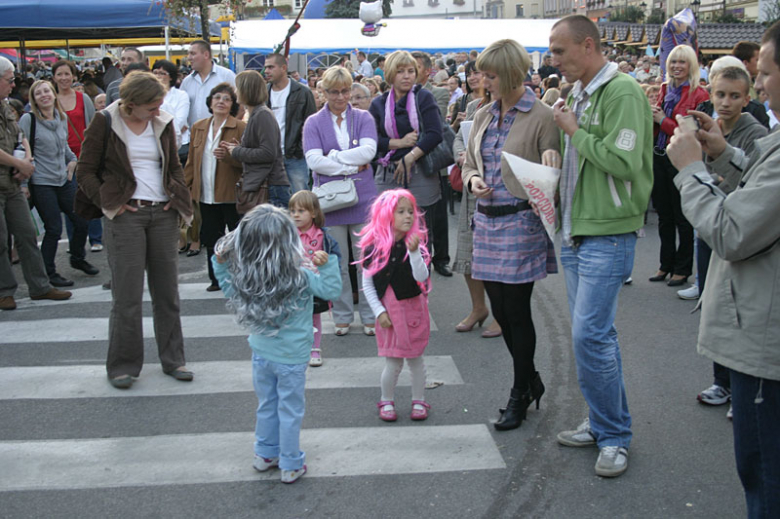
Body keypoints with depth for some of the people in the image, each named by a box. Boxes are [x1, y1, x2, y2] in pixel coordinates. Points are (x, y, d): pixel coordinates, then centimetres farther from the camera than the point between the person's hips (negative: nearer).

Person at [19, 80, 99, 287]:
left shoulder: (62, 118, 8)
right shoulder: (28, 119, -10)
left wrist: (72, 159, 7)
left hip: (64, 179, 6)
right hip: (41, 183, -6)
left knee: (82, 221, 8)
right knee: (54, 229, -6)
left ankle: (78, 259, 33)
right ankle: (48, 273, 11)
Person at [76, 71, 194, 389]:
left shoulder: (163, 123, 9)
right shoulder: (106, 123, -3)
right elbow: (85, 171, 0)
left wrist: (178, 198, 5)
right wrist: (108, 202, -8)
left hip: (163, 213, 4)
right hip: (125, 214, -4)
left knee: (167, 291, 9)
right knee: (127, 294, -3)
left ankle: (172, 359, 20)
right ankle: (122, 365, 9)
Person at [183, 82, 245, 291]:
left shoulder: (240, 128, -4)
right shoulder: (198, 128, 12)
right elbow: (192, 162, 17)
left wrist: (229, 155, -25)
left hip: (231, 195, -5)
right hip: (206, 196, 5)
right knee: (211, 240, 11)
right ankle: (216, 279, 23)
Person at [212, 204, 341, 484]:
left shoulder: (246, 275, -9)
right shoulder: (300, 276, -21)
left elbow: (229, 290, 9)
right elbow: (331, 290, -16)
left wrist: (220, 264, 12)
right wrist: (326, 265, -25)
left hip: (261, 353, 4)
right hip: (291, 357, -4)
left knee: (266, 406, 21)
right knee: (290, 411, 10)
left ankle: (265, 454, 36)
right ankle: (291, 465, 21)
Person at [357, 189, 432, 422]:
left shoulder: (415, 244, -8)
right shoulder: (373, 247, -9)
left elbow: (422, 277, -17)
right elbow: (367, 285, -2)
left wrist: (414, 252, -29)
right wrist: (379, 312, -6)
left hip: (413, 308, 1)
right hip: (389, 311, -1)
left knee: (415, 359, 11)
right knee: (393, 363, 4)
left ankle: (419, 401, 28)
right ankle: (387, 402, 26)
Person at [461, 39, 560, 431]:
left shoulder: (540, 116, -7)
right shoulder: (483, 116, 12)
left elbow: (554, 175, -6)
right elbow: (468, 163, 20)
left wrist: (549, 167, -28)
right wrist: (473, 180, -1)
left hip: (522, 222, -6)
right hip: (487, 221, 6)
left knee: (516, 311, 0)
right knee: (499, 309, 11)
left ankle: (520, 394, 17)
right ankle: (530, 379, 31)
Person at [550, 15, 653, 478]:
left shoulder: (622, 91, -13)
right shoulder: (580, 94, 13)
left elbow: (625, 162, -24)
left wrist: (575, 131, -13)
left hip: (608, 235, -9)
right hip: (575, 233, 9)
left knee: (590, 335, -9)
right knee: (596, 333, 14)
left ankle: (615, 435, 6)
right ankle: (603, 424, 26)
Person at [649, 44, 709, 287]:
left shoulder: (698, 95, -9)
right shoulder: (665, 90, 12)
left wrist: (664, 121, -11)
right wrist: (653, 116, -2)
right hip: (660, 158, 7)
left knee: (683, 218, 3)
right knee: (664, 216, 14)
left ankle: (683, 269, 14)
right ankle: (666, 264, 25)